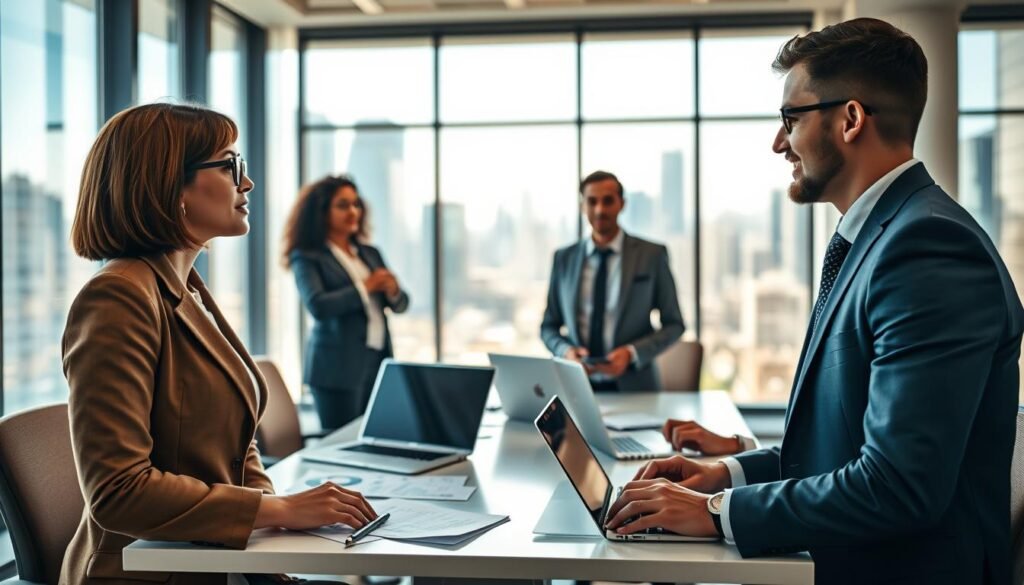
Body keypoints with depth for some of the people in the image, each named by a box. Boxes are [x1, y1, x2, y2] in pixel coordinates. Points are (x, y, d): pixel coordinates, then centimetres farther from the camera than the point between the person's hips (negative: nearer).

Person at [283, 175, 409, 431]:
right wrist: (365, 287, -13)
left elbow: (401, 304, 13)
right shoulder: (307, 258, -2)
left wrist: (392, 290, -9)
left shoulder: (370, 254, 14)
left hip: (379, 361, 5)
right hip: (338, 366, -5)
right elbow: (318, 306, -17)